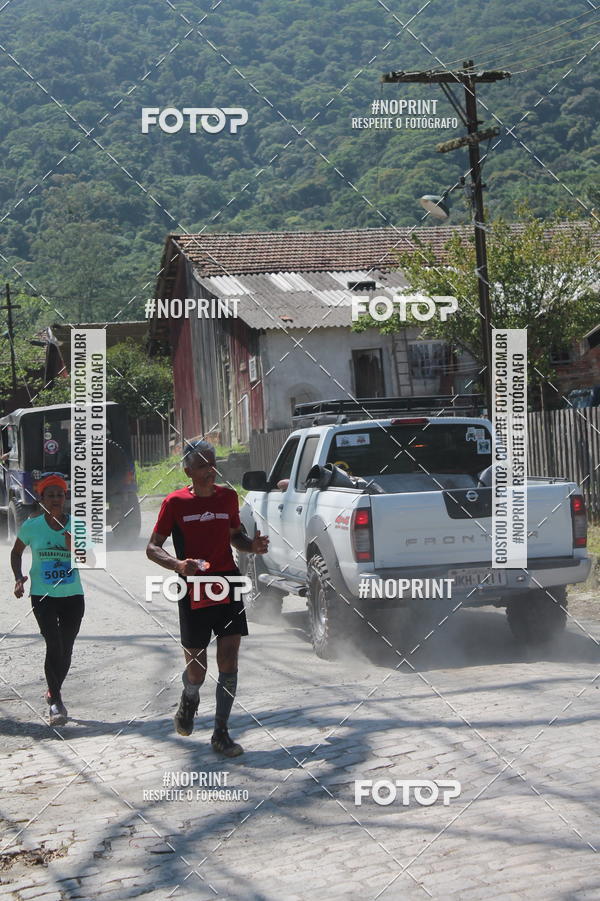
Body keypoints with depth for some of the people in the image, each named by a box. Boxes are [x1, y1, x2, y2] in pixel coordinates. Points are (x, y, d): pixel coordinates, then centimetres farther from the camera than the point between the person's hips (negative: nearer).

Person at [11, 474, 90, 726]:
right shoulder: (31, 526, -3)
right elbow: (16, 552, 13)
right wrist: (19, 578, -2)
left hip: (73, 595, 2)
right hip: (43, 595, -2)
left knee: (66, 649, 8)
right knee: (54, 645, -15)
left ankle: (54, 692, 33)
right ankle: (55, 701, -5)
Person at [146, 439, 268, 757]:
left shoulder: (227, 496, 7)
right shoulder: (175, 502, -4)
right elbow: (152, 548, -2)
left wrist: (253, 545, -1)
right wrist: (178, 565, -21)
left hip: (228, 586, 3)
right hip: (194, 591, -3)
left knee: (229, 663, -2)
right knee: (196, 668, 6)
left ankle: (221, 733, 9)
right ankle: (189, 699, 41)